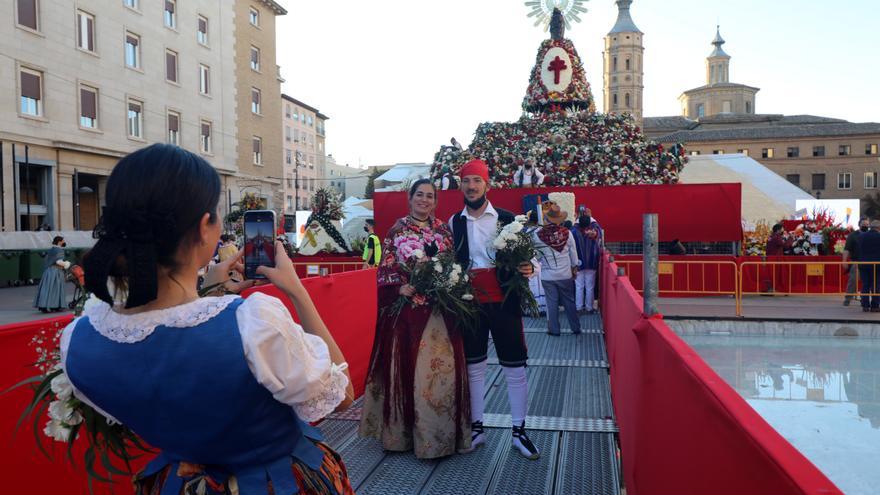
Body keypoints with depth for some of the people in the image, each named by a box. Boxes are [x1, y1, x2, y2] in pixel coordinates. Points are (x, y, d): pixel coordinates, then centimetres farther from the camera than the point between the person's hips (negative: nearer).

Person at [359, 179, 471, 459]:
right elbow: (384, 269, 0)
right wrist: (399, 288, -16)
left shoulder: (443, 231, 10)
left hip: (439, 309, 2)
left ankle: (439, 434, 12)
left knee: (441, 366, -1)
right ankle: (402, 430, 17)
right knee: (405, 365, 2)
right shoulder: (397, 230, 4)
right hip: (406, 308, -2)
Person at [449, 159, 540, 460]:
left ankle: (518, 431, 17)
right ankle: (476, 428, 24)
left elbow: (524, 255, 3)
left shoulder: (506, 219, 1)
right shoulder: (453, 223, 6)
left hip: (503, 302, -1)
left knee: (515, 367, 4)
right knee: (473, 367, 11)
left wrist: (528, 268, -18)